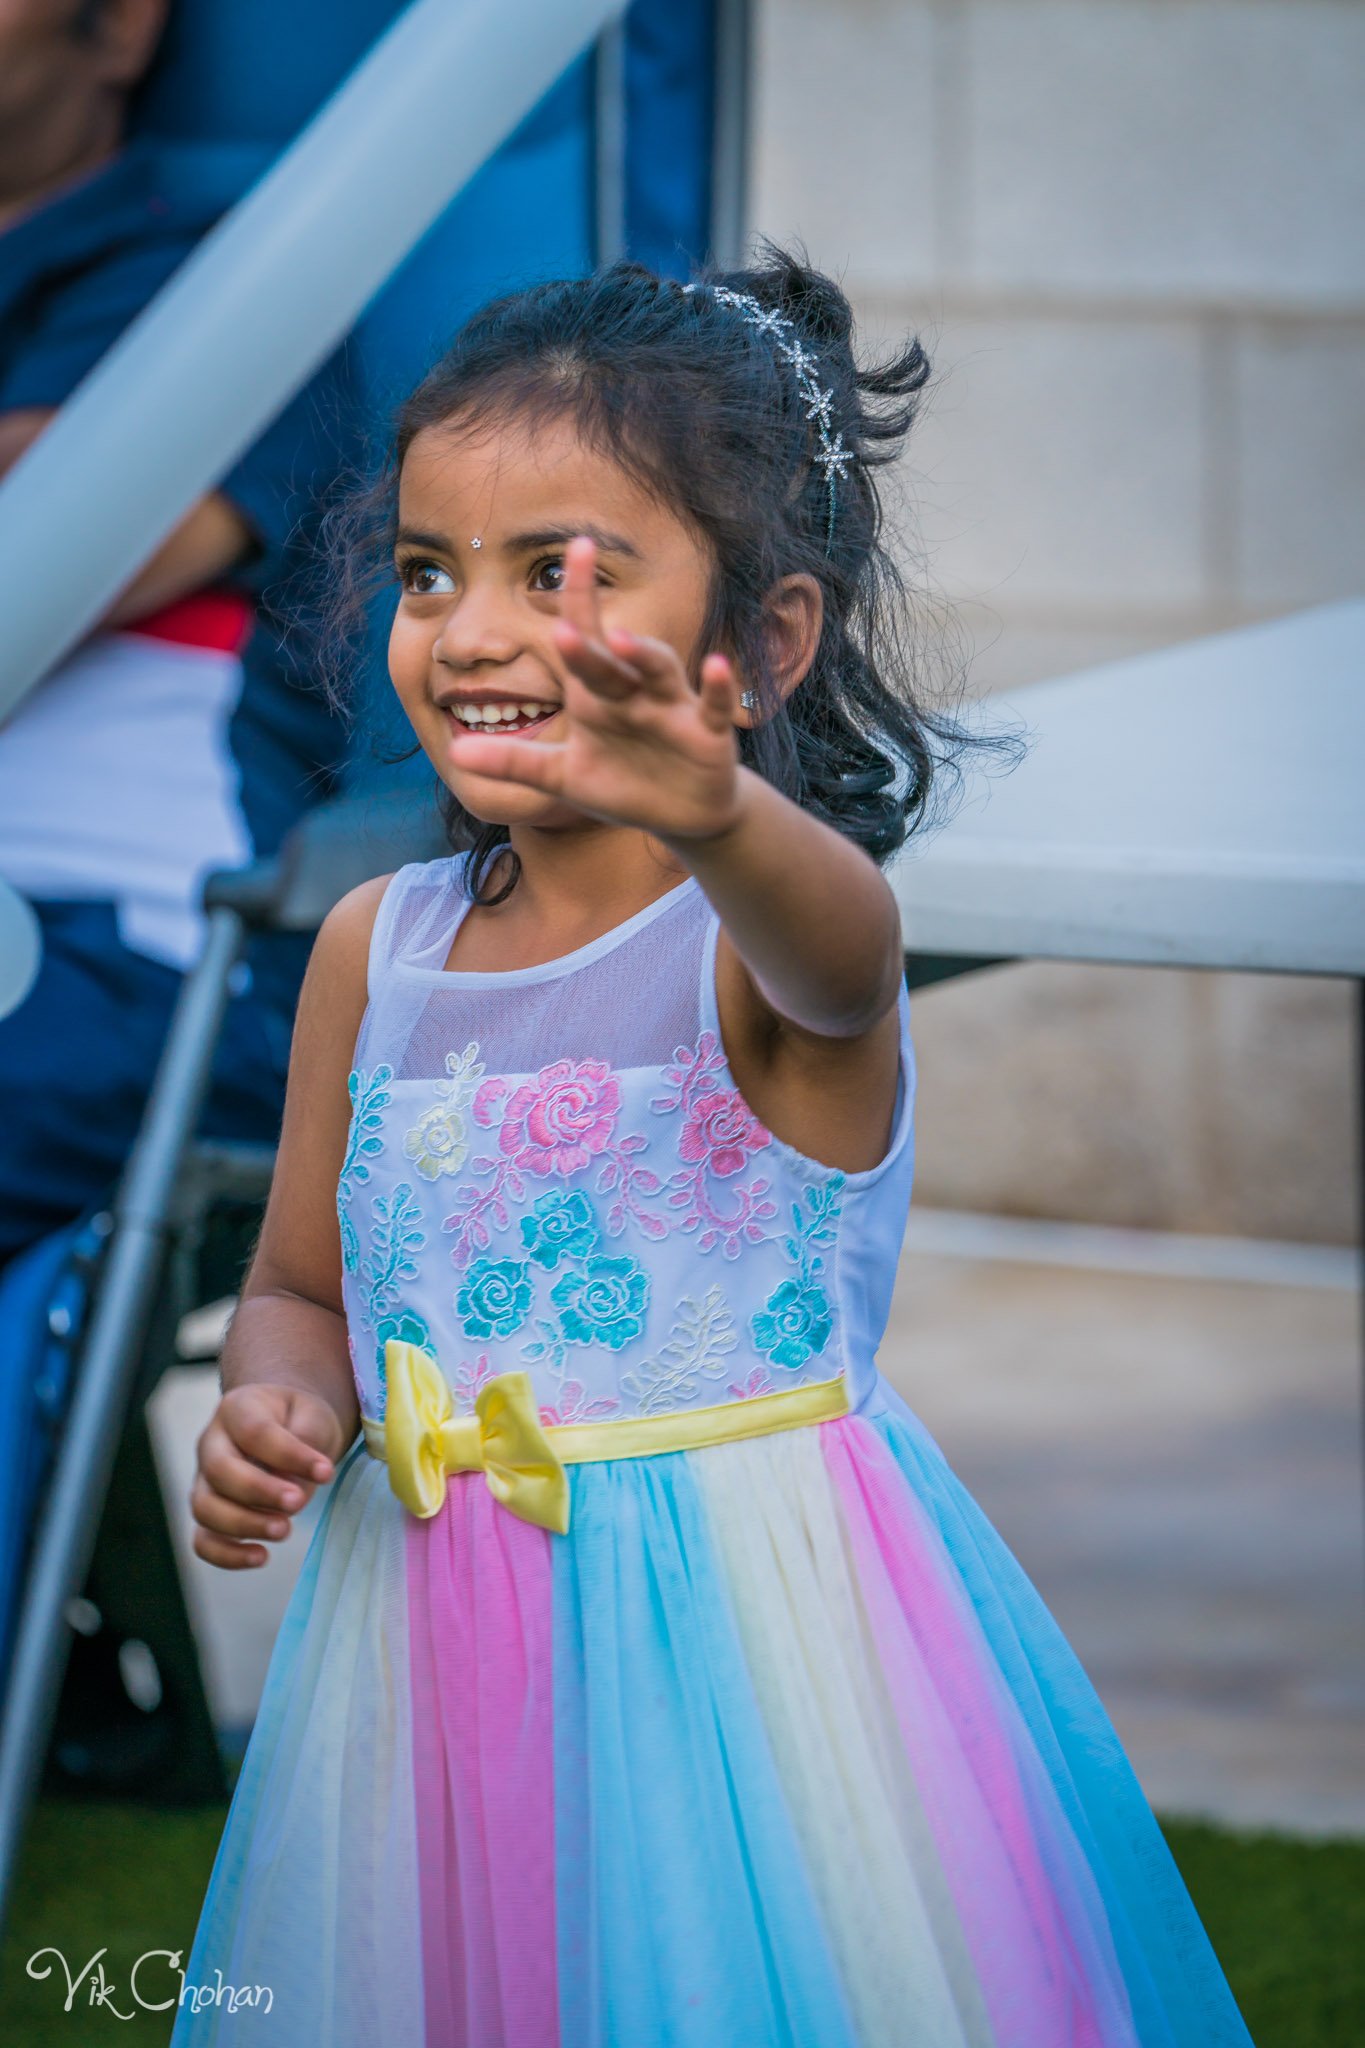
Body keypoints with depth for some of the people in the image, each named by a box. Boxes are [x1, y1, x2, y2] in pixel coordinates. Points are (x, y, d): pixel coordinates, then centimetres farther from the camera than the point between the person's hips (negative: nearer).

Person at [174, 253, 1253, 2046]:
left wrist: (715, 816, -60)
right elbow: (301, 1284, 15)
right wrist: (278, 1405, -9)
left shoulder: (788, 923, -12)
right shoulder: (375, 950, 5)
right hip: (440, 1622, 5)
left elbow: (837, 944, -37)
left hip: (752, 1626, -5)